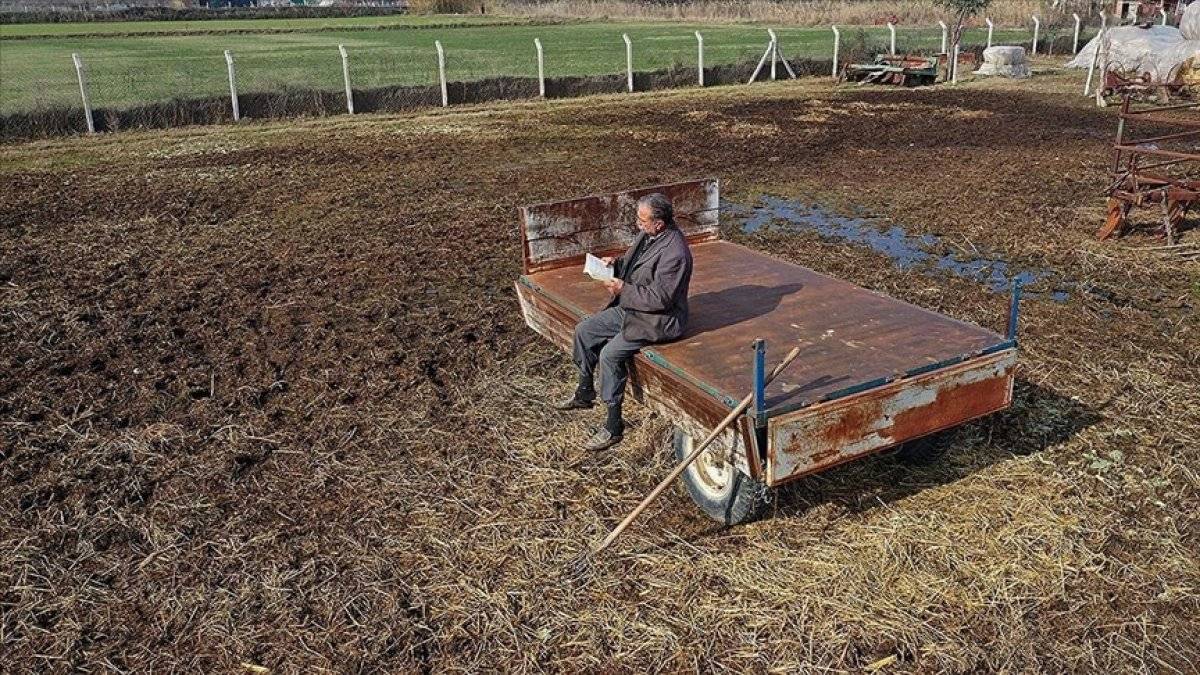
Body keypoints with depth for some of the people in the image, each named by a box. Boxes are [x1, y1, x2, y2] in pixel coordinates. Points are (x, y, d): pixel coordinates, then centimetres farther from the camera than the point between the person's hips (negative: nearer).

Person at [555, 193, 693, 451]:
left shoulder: (674, 253, -26)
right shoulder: (647, 234, 2)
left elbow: (660, 298, -26)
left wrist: (623, 289, -22)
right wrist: (615, 263, -3)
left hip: (659, 319, -10)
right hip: (630, 307, 10)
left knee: (610, 354, -24)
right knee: (584, 330, 8)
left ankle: (613, 426, -12)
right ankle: (585, 393, 26)